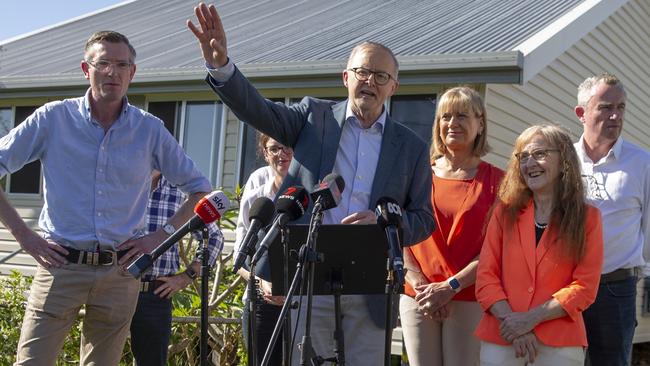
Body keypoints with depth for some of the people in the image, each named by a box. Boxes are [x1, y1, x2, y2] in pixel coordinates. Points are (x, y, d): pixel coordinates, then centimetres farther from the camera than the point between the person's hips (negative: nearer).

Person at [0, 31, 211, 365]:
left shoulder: (150, 130, 5)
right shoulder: (53, 118, 0)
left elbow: (200, 188, 13)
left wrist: (161, 235, 2)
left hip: (120, 273, 2)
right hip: (61, 266, -2)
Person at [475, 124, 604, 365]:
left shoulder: (587, 218, 3)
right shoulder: (505, 212, 7)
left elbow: (584, 287, -4)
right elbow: (486, 276, 2)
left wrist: (531, 318, -13)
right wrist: (511, 320, -13)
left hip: (560, 344, -1)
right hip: (500, 339, 1)